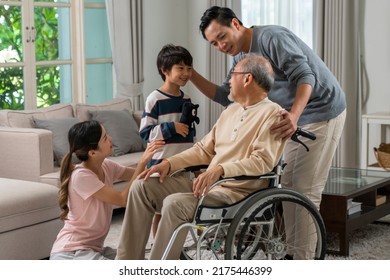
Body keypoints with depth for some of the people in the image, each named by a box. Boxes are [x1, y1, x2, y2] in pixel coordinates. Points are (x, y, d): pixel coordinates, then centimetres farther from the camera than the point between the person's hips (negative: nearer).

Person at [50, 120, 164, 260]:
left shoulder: (106, 166, 2)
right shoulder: (81, 176, -22)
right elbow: (123, 199, -20)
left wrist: (151, 156, -9)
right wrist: (142, 162, -20)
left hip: (93, 248, 9)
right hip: (70, 253, -9)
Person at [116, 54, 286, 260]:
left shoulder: (272, 113, -8)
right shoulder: (231, 111, 20)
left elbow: (263, 161, -21)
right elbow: (203, 149, 20)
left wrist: (221, 169, -33)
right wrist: (169, 163, 6)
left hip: (237, 193, -9)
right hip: (206, 182, 9)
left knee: (175, 203, -31)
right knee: (142, 186, -3)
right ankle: (128, 261, -3)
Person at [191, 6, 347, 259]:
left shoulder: (271, 37, -22)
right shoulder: (240, 58, 6)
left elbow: (305, 76, -29)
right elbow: (225, 96, 11)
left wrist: (293, 115, -46)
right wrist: (191, 75, 0)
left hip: (323, 113, -9)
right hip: (296, 118, 9)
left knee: (306, 189, -10)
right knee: (288, 186, 12)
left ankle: (303, 261, -4)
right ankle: (292, 250, 21)